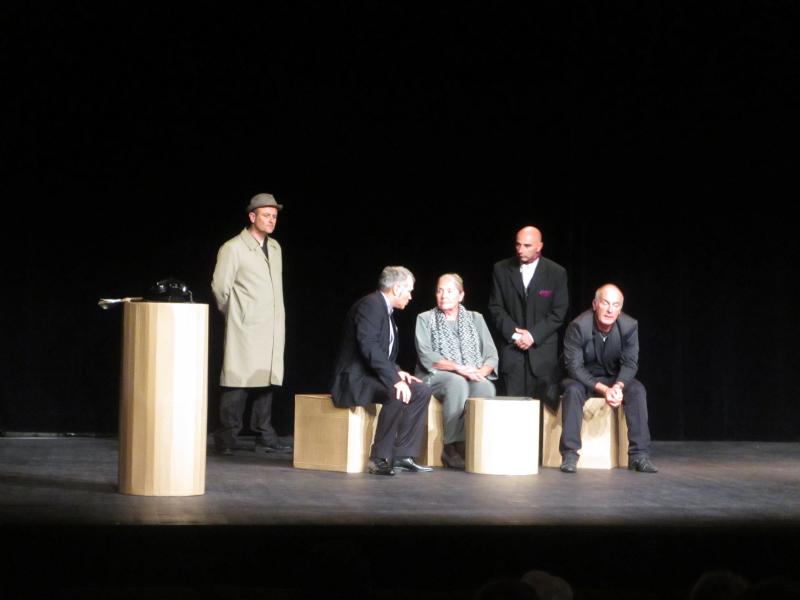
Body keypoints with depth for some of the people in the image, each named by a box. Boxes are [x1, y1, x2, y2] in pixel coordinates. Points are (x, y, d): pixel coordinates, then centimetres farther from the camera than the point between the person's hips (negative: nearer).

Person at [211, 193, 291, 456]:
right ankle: (227, 437, -2)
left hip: (271, 327, 6)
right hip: (245, 327, -6)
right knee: (239, 379, -6)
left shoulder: (275, 247, 15)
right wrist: (235, 314, 7)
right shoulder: (233, 248, -5)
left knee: (267, 379, 6)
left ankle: (264, 435, 10)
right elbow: (220, 287, -2)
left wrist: (277, 319, 15)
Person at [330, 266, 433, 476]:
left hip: (372, 376, 10)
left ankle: (403, 455, -4)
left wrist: (397, 372, 2)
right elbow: (369, 347, -26)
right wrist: (394, 379, -30)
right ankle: (380, 459, -25)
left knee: (422, 391, -1)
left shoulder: (385, 309, 17)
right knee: (397, 394, -32)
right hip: (355, 378, -10)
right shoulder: (370, 304, -14)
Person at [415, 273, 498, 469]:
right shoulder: (425, 319, 10)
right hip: (437, 377, -2)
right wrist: (457, 367, -19)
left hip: (473, 377, 2)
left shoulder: (476, 319, 18)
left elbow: (491, 355, 9)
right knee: (457, 383, -37)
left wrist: (481, 372, -14)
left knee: (486, 387, -33)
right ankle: (453, 449, -34)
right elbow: (426, 356, -5)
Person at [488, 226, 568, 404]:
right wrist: (513, 333, -9)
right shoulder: (501, 269, 5)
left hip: (542, 347, -1)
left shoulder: (556, 273, 1)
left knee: (547, 401, -7)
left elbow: (558, 312, 0)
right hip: (511, 346, 1)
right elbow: (495, 308, 5)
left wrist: (534, 335, -11)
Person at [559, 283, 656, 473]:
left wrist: (618, 386, -32)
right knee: (573, 390, -35)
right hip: (583, 378, -3)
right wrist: (603, 389, -34)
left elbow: (630, 363, -11)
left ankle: (639, 455, -24)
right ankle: (569, 455, -31)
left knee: (637, 390, -25)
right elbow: (574, 366, -23)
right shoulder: (578, 326, -24)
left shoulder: (630, 326, -16)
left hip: (614, 378, 3)